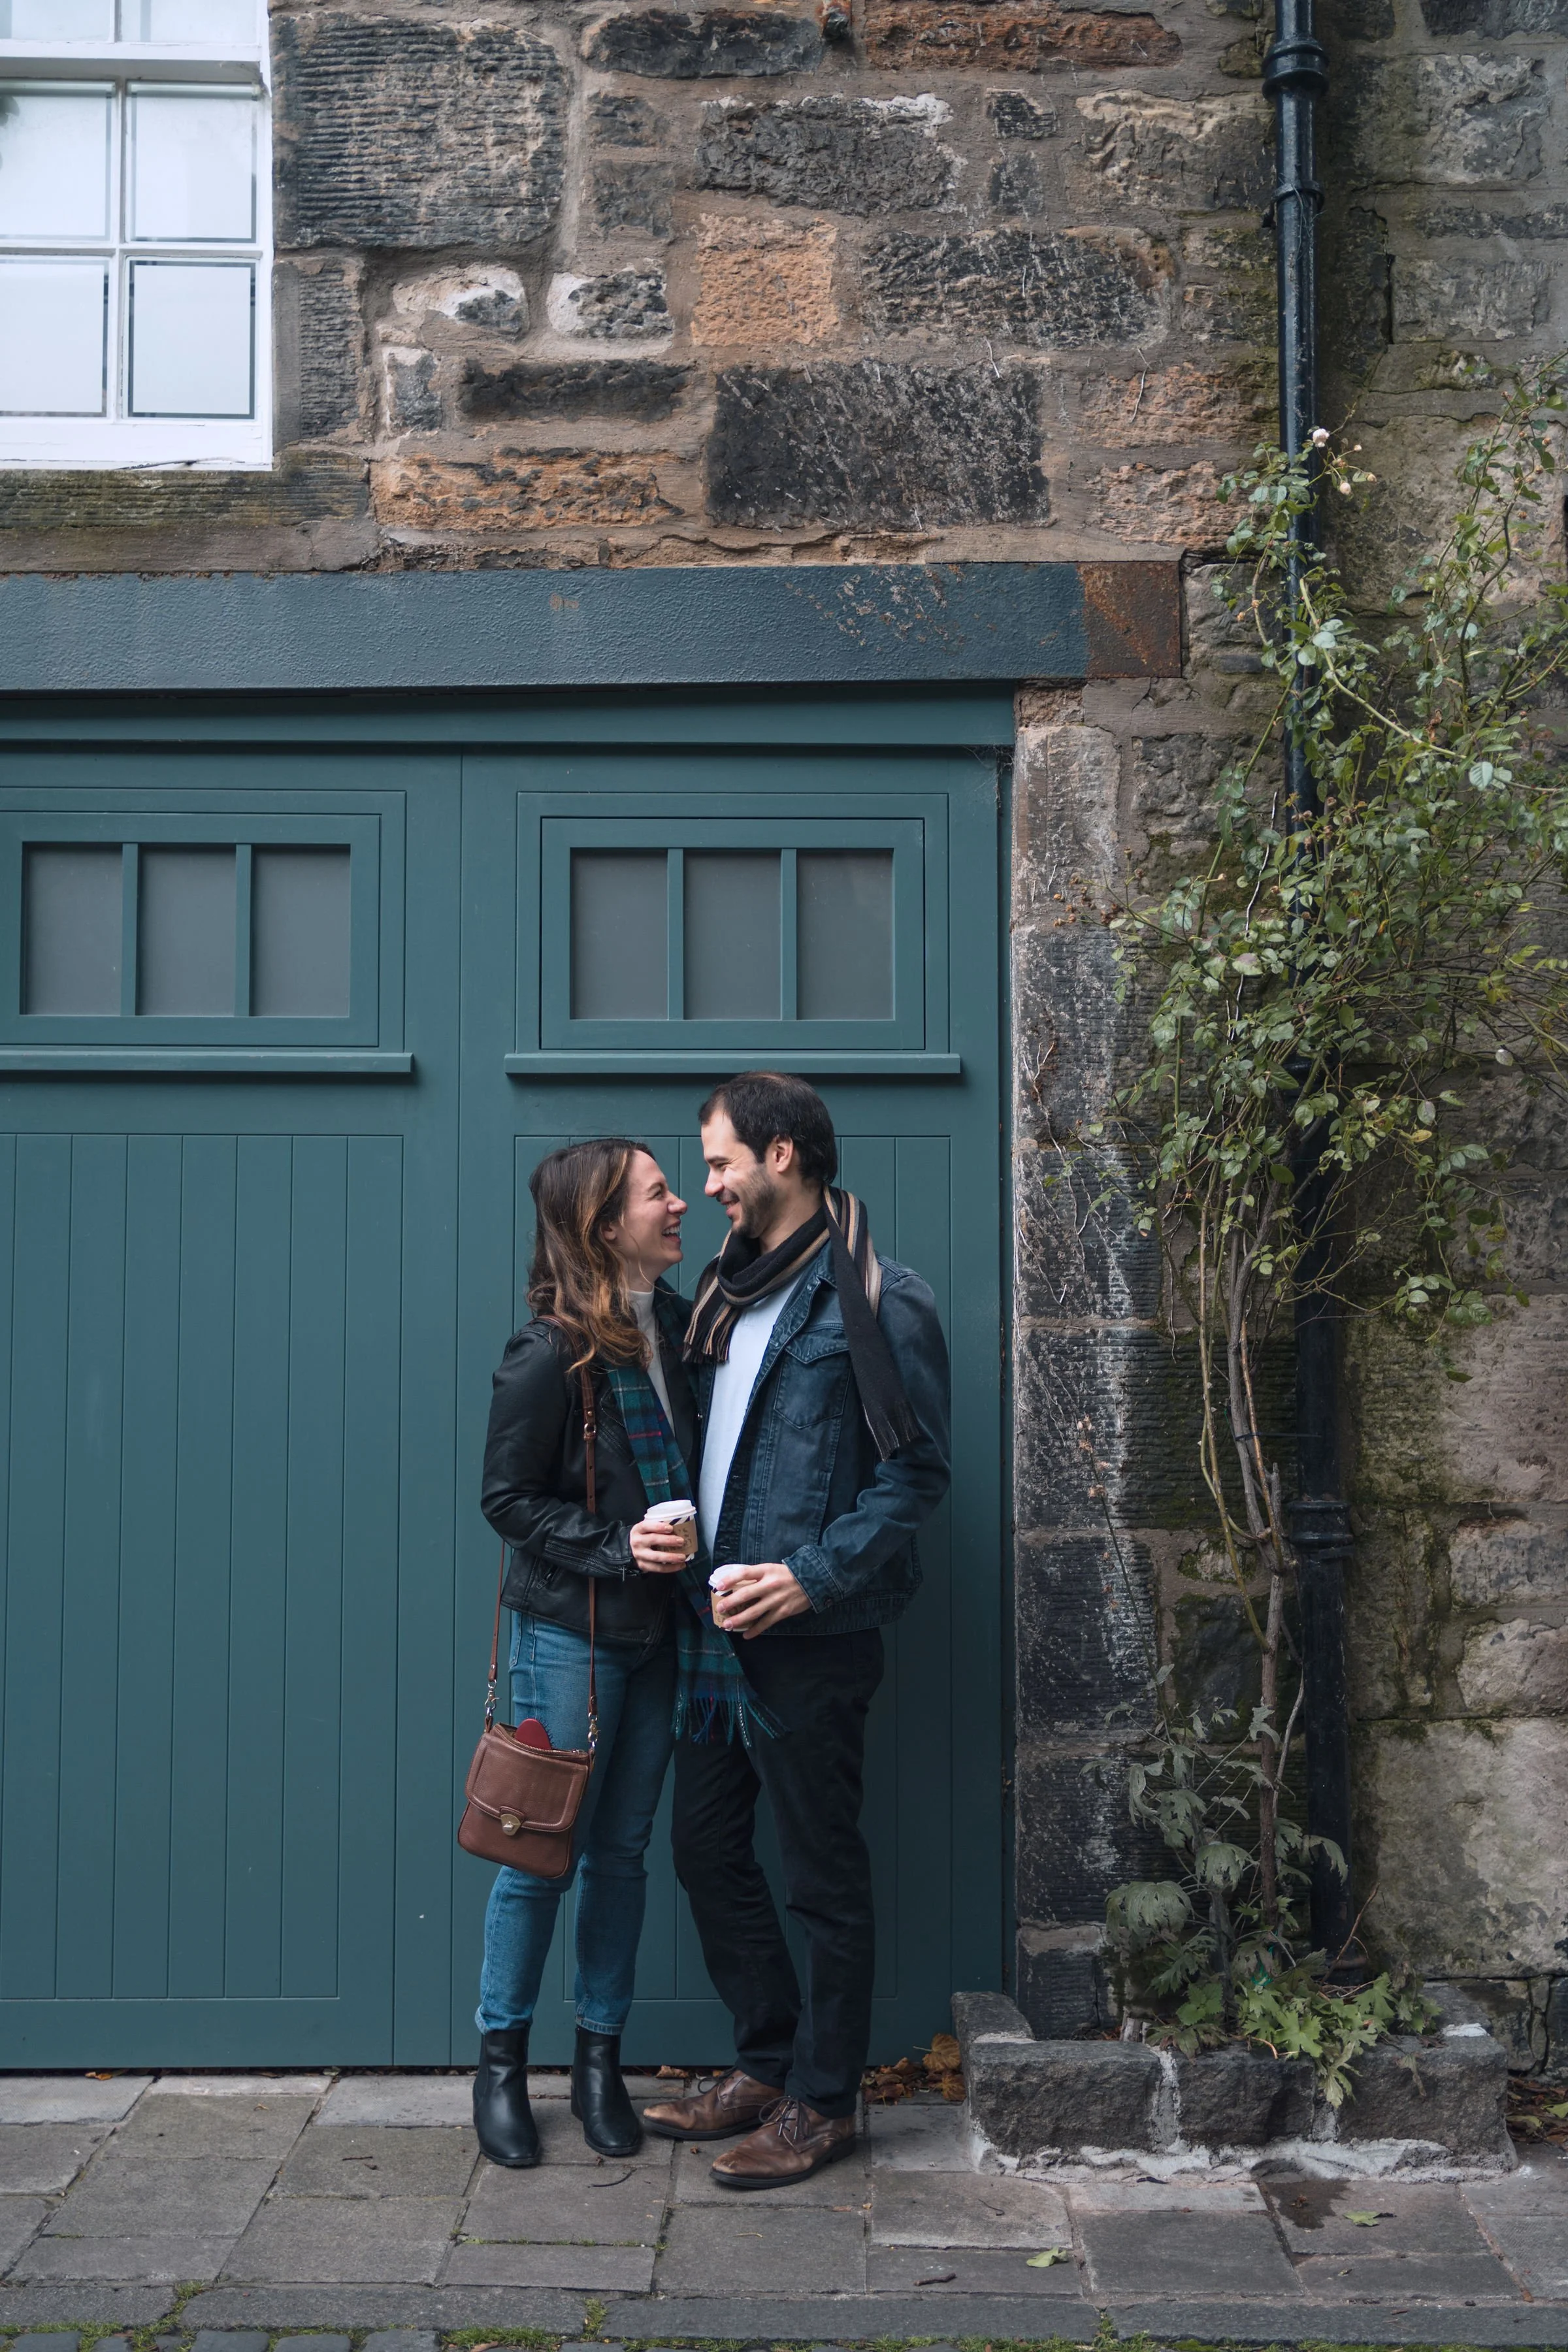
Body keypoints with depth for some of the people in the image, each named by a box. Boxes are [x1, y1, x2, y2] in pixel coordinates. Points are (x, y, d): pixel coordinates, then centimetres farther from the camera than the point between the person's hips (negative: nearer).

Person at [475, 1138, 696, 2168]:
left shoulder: (678, 1324, 3)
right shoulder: (550, 1354, -15)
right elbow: (508, 1497, -9)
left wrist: (693, 1552, 1)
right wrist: (616, 1547, -18)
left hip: (656, 1632, 6)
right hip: (570, 1632, -6)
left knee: (622, 1850, 12)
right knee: (543, 1850, 3)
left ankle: (600, 2058, 25)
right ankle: (502, 2062, 20)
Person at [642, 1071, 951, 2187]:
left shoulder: (877, 1301, -12)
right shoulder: (732, 1289, 14)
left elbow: (917, 1472, -14)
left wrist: (813, 1574, -20)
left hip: (812, 1636, -8)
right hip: (719, 1627, 9)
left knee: (824, 1874, 3)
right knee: (708, 1847, 14)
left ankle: (823, 2102, 16)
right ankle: (768, 2065, 28)